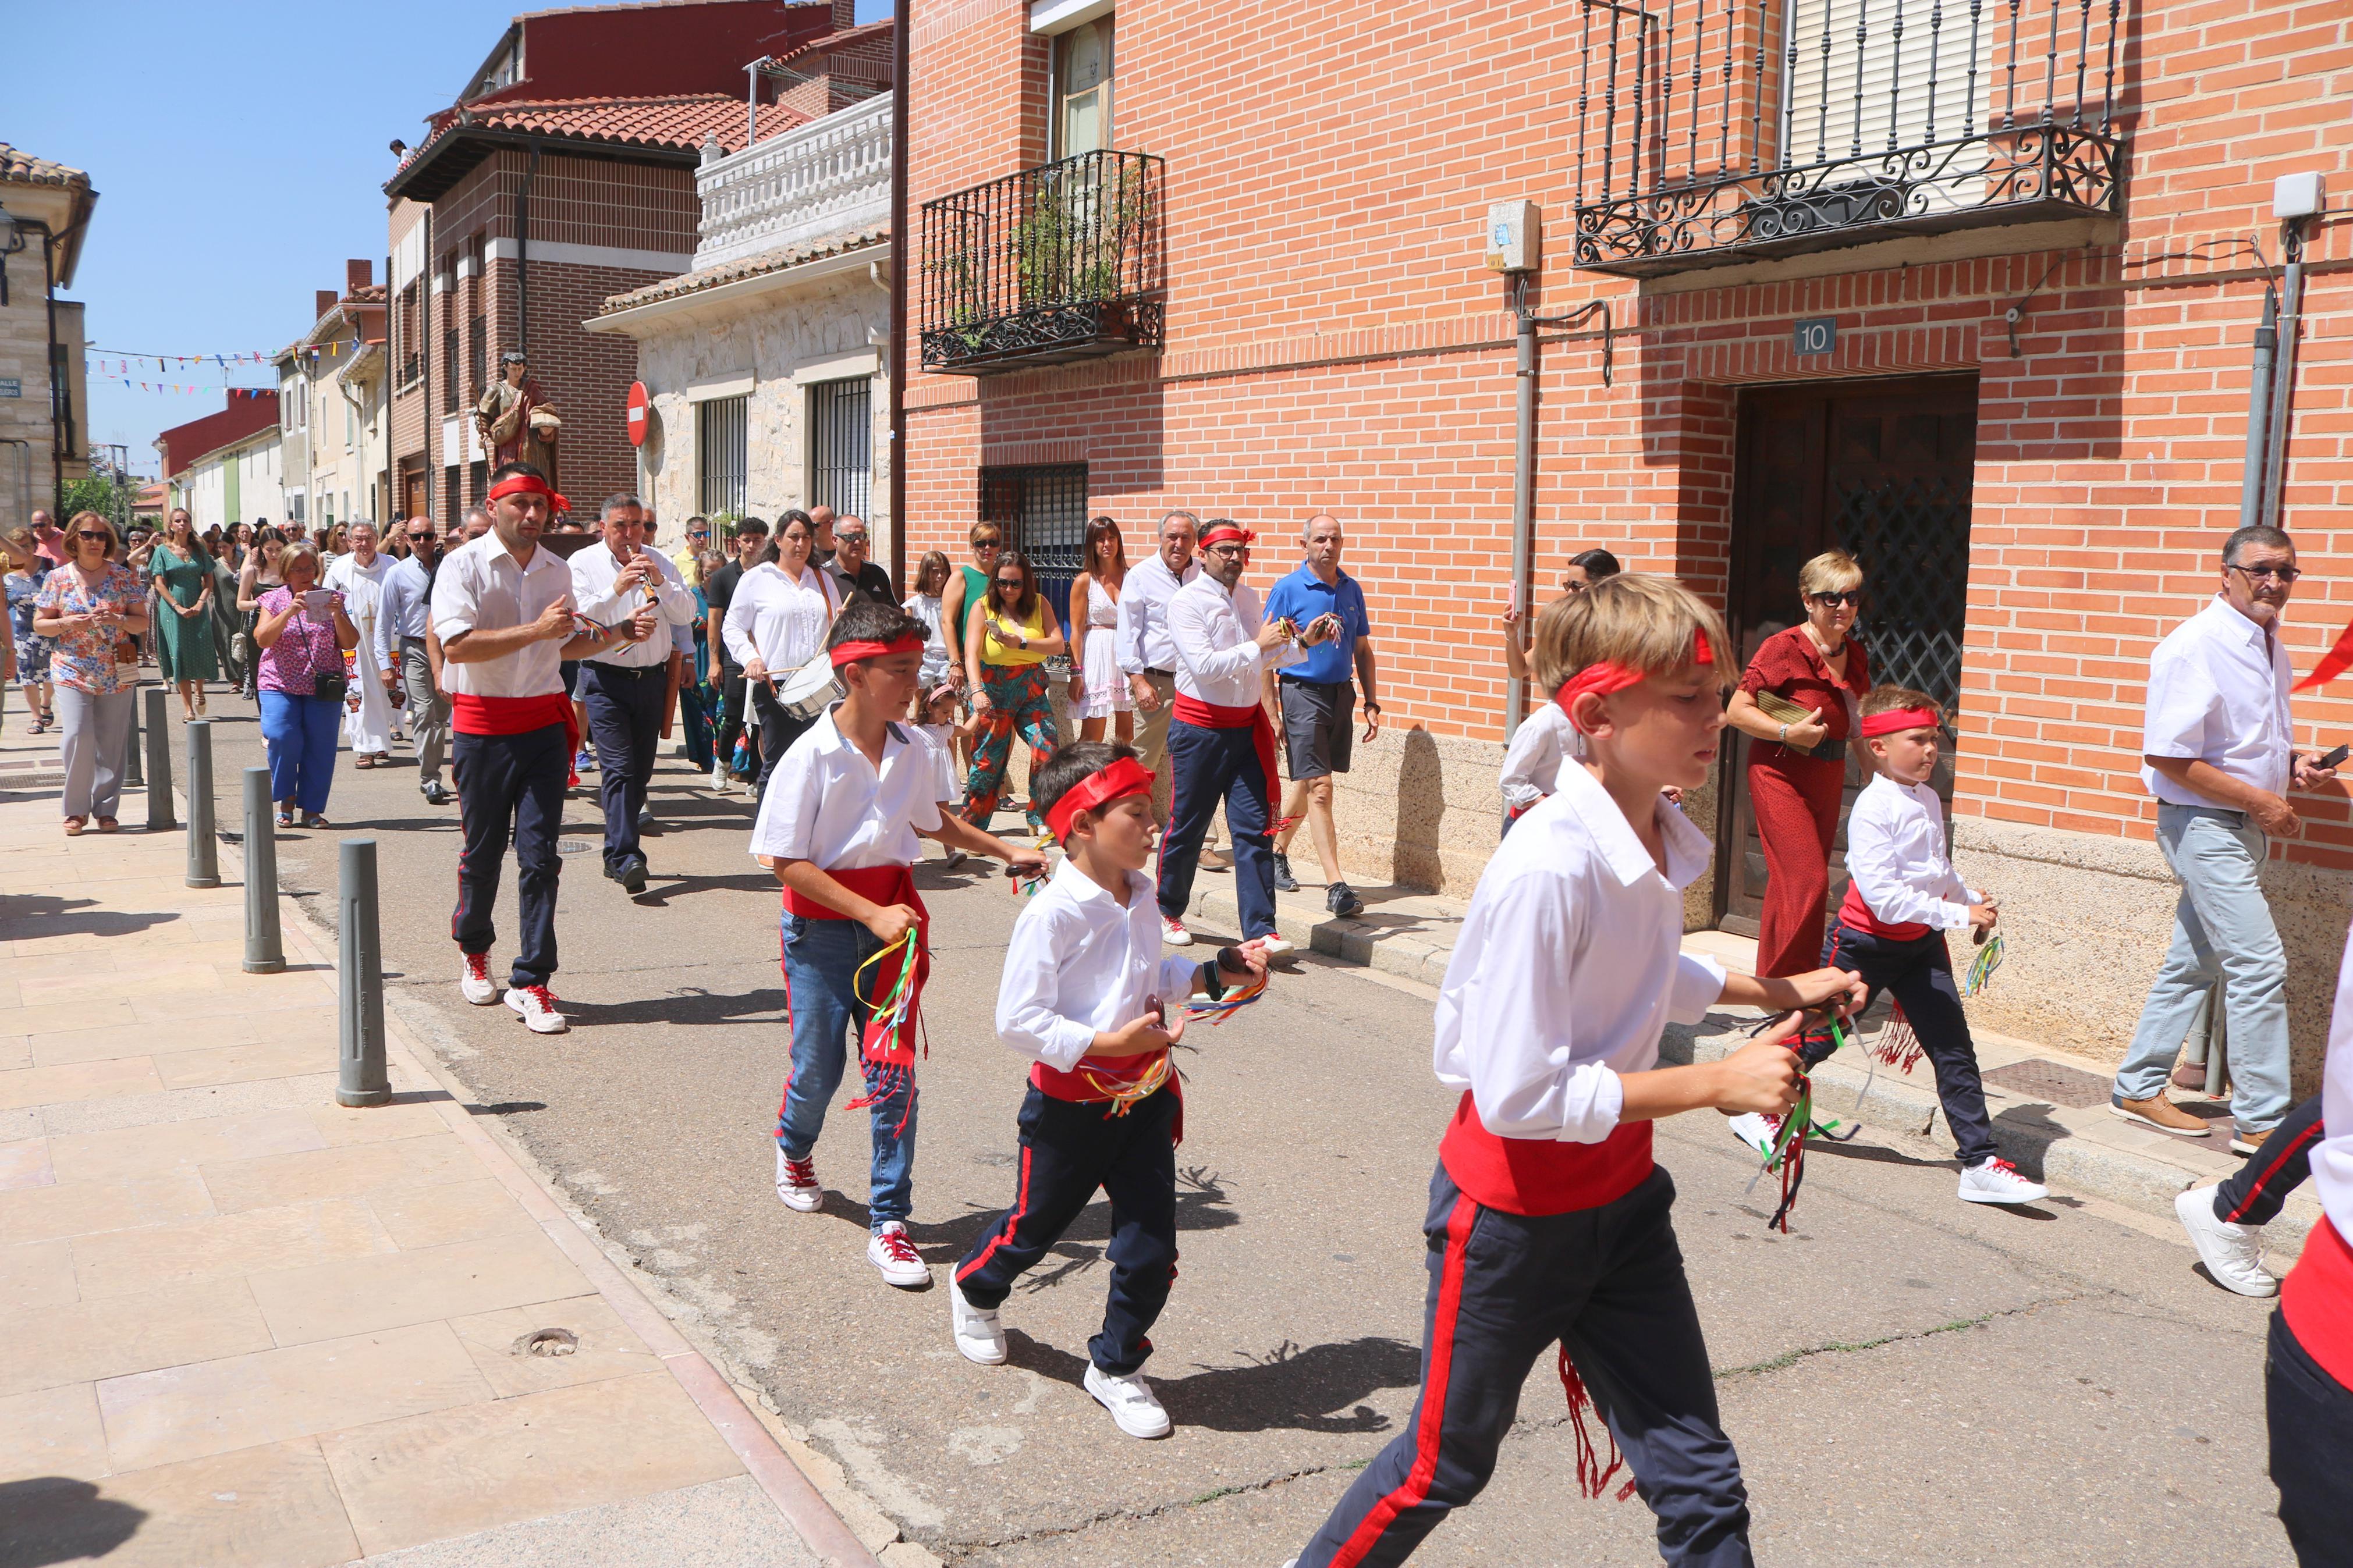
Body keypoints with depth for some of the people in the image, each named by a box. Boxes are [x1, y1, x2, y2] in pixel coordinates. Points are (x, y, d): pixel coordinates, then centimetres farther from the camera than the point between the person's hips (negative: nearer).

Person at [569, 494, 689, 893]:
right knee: (619, 769, -15)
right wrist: (617, 589, -21)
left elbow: (686, 614, 3)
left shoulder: (660, 563, 11)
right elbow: (579, 617, -12)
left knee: (641, 770, 9)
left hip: (652, 678, 4)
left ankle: (616, 854, 20)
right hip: (606, 680, -4)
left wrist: (660, 582, -12)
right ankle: (626, 857, -19)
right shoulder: (583, 563, 1)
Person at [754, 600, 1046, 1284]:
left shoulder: (910, 751, 0)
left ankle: (889, 1222, 5)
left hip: (892, 911, 3)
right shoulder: (812, 756, -15)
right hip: (823, 923, -3)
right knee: (818, 1064, 8)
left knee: (892, 1067, -3)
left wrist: (1008, 851, 14)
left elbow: (932, 823, 20)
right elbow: (786, 862, -15)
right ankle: (794, 1149, 44)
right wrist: (871, 915, -20)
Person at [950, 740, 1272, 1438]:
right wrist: (1108, 1043, -28)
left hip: (1143, 1098, 5)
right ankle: (975, 1290, 52)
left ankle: (1115, 1367, 27)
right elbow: (1018, 1020, -24)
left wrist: (1213, 974, 3)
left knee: (1150, 1250, 4)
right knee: (1034, 1227, 18)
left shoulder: (1140, 895, 1)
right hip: (1071, 1104, -5)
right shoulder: (1053, 913, -23)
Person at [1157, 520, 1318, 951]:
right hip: (1200, 728, -5)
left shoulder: (1249, 597, 11)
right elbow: (1205, 666, -22)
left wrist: (1301, 643, 9)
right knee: (1187, 824, 6)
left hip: (1247, 727, 5)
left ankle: (1260, 929, -1)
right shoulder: (1187, 602, -10)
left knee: (1254, 828, -1)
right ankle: (1168, 911, 27)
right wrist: (1259, 645, -20)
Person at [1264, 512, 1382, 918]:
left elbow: (1362, 651, 16)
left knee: (1306, 782, 15)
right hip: (1302, 692, -6)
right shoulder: (1287, 590, -6)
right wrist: (1271, 714, -10)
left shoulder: (1352, 590, 10)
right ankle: (1336, 886, -14)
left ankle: (1276, 853, 35)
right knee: (1319, 786, -11)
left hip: (1342, 692, 6)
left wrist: (1372, 705, 10)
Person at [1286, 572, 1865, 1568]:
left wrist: (1776, 991, 5)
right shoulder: (1547, 870, -30)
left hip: (1620, 1203, 7)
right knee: (1447, 1464, 16)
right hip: (1511, 1214, -7)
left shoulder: (1663, 842, -4)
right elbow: (1521, 1095, -30)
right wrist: (1718, 1084, -25)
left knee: (1699, 1483, 11)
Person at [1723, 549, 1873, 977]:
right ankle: (1783, 984, -3)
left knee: (1794, 882, 12)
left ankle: (1774, 978, 21)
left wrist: (1877, 777, 18)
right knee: (1807, 880, -13)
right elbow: (1737, 711, -14)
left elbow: (1857, 725, 21)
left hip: (1828, 777, 7)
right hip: (1782, 774, -7)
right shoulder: (1783, 648, -13)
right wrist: (1788, 732, -23)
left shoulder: (1856, 656, 10)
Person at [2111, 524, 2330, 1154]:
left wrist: (2294, 764, 5)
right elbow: (2166, 755, -21)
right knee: (2260, 965, -10)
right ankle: (2263, 1119, -1)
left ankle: (2137, 1088, 24)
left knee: (2194, 962, 14)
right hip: (2205, 824, -9)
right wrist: (2260, 800, -18)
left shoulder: (2270, 646, 12)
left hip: (2248, 825, 9)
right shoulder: (2195, 647, -17)